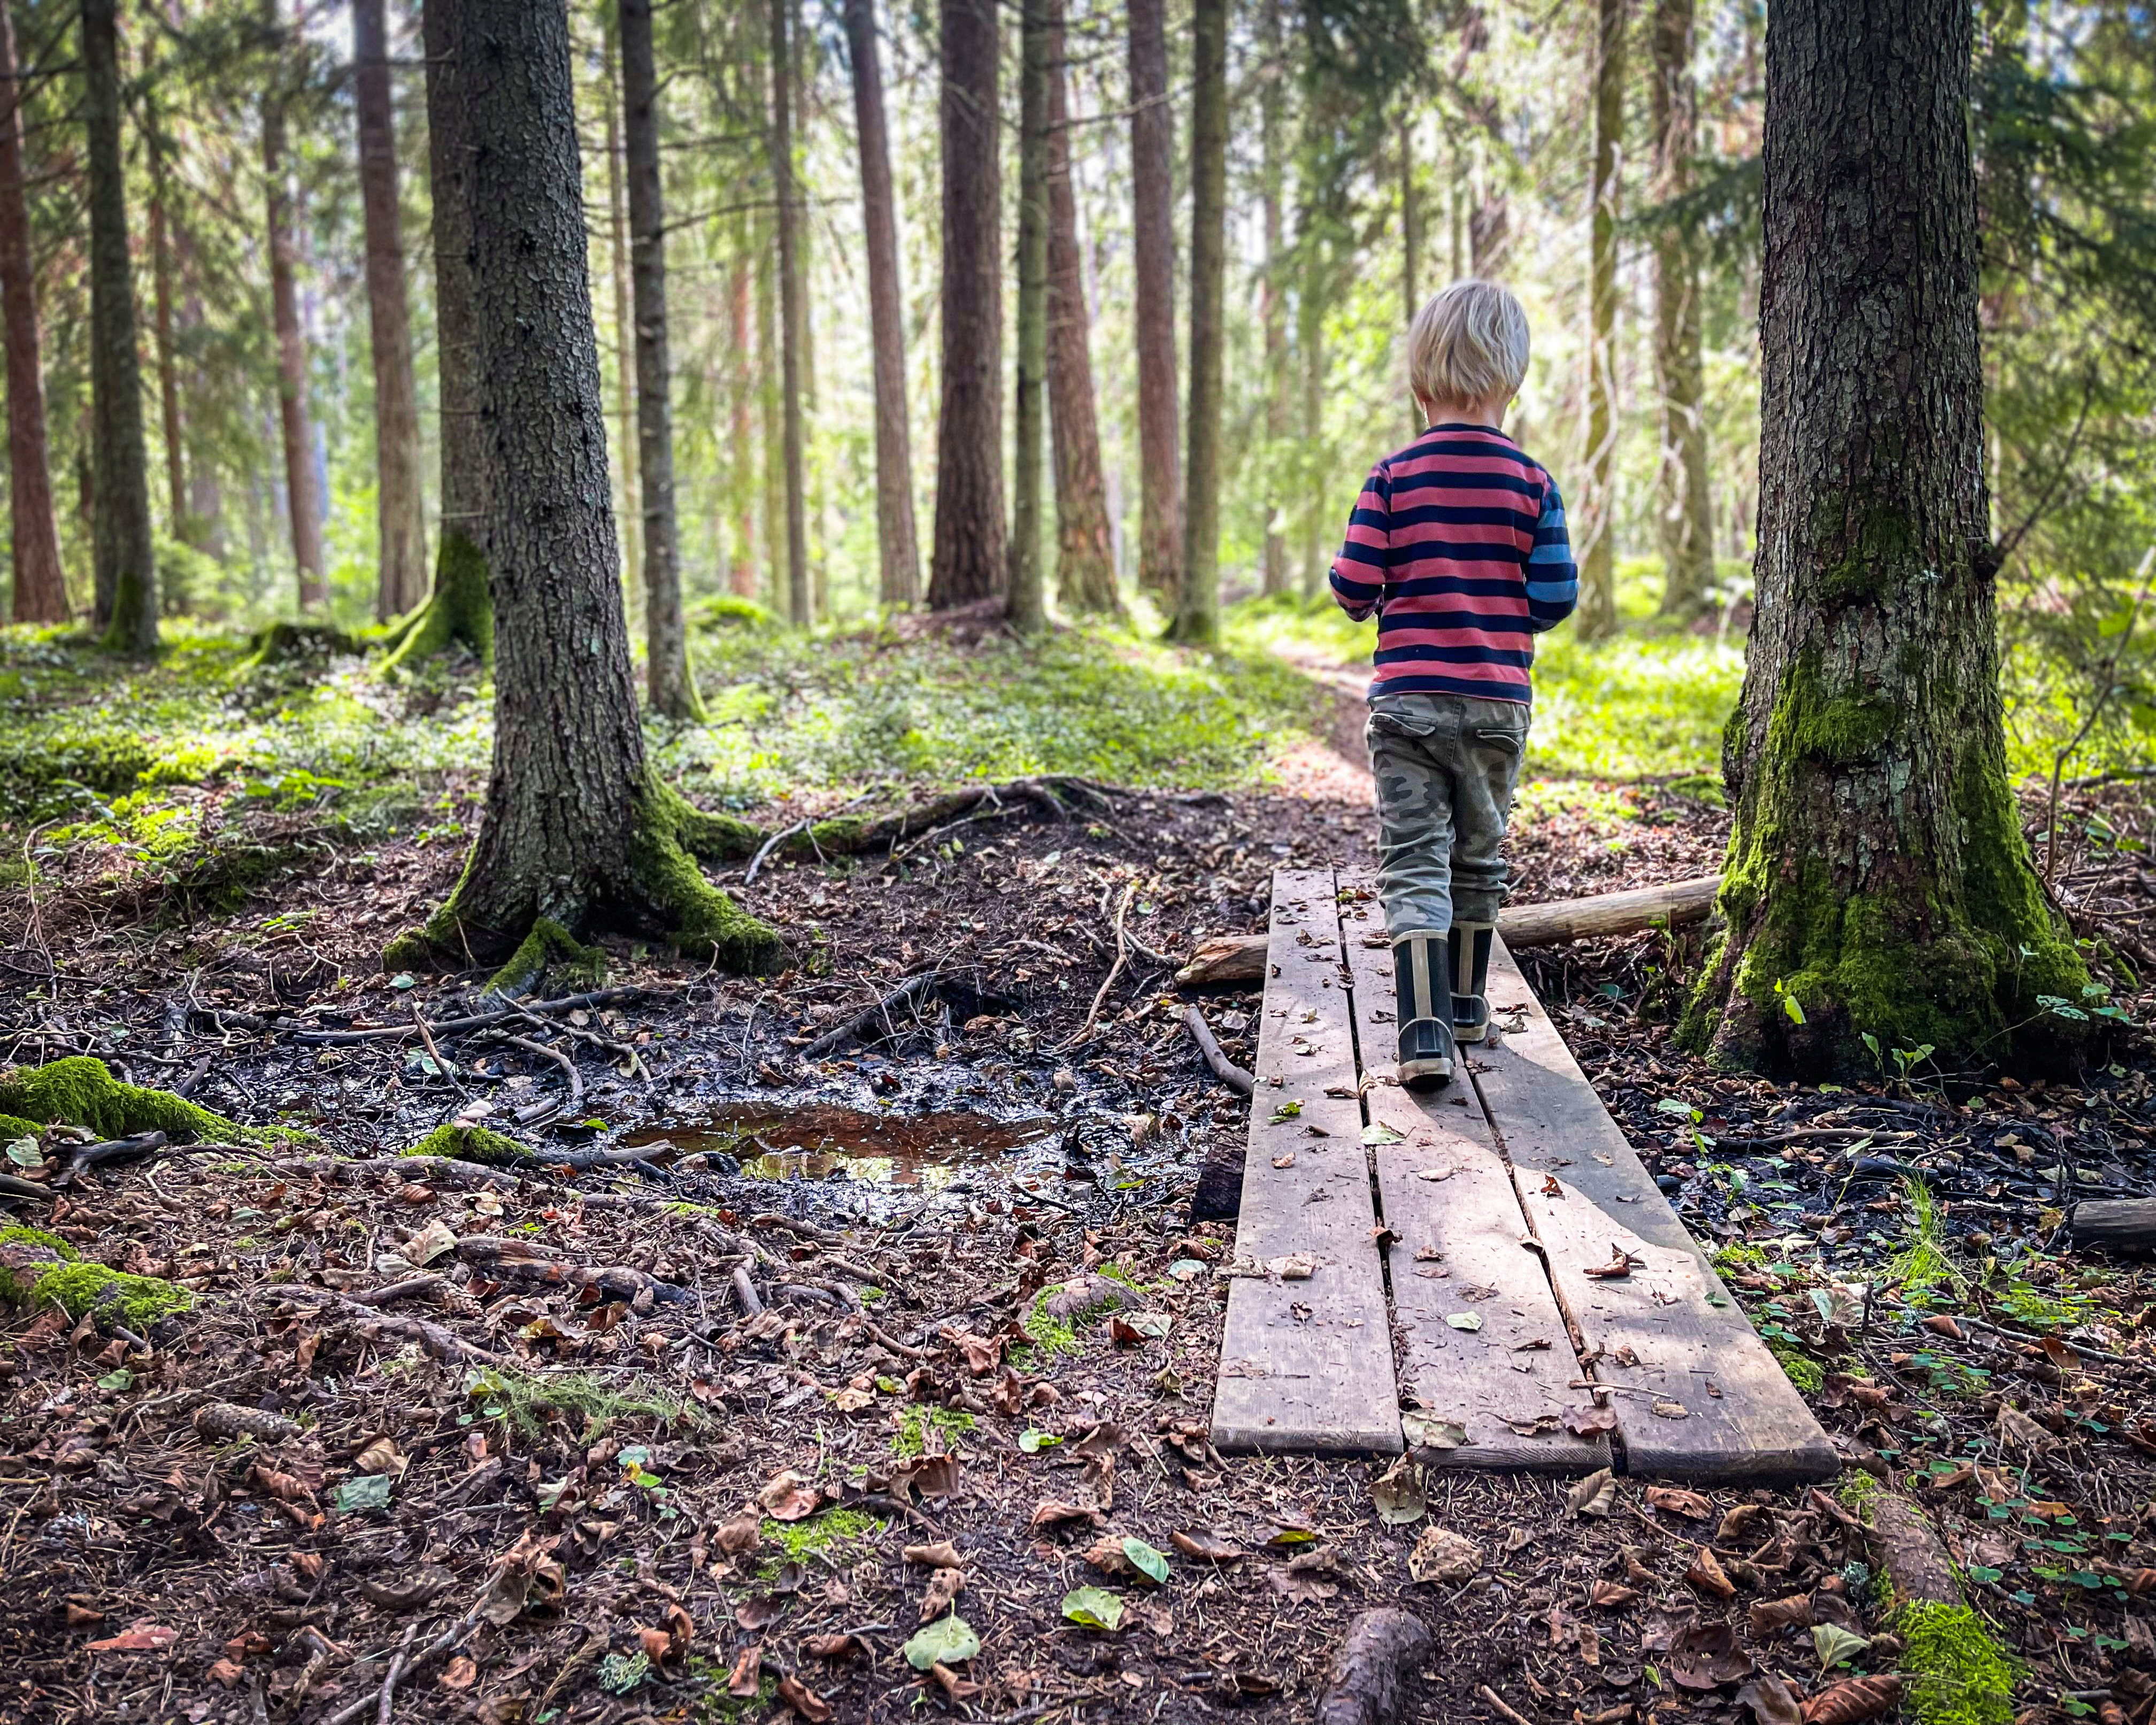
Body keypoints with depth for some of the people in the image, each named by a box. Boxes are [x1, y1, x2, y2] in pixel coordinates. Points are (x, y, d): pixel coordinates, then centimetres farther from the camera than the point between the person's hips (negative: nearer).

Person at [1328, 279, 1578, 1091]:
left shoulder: (1392, 477, -6)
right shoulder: (1533, 482, -2)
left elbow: (1352, 587, -8)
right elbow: (1556, 598, -4)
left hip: (1408, 697, -2)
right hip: (1498, 701, 2)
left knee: (1413, 864, -2)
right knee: (1479, 855, 18)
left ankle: (1425, 1032, -14)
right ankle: (1468, 1005, 33)